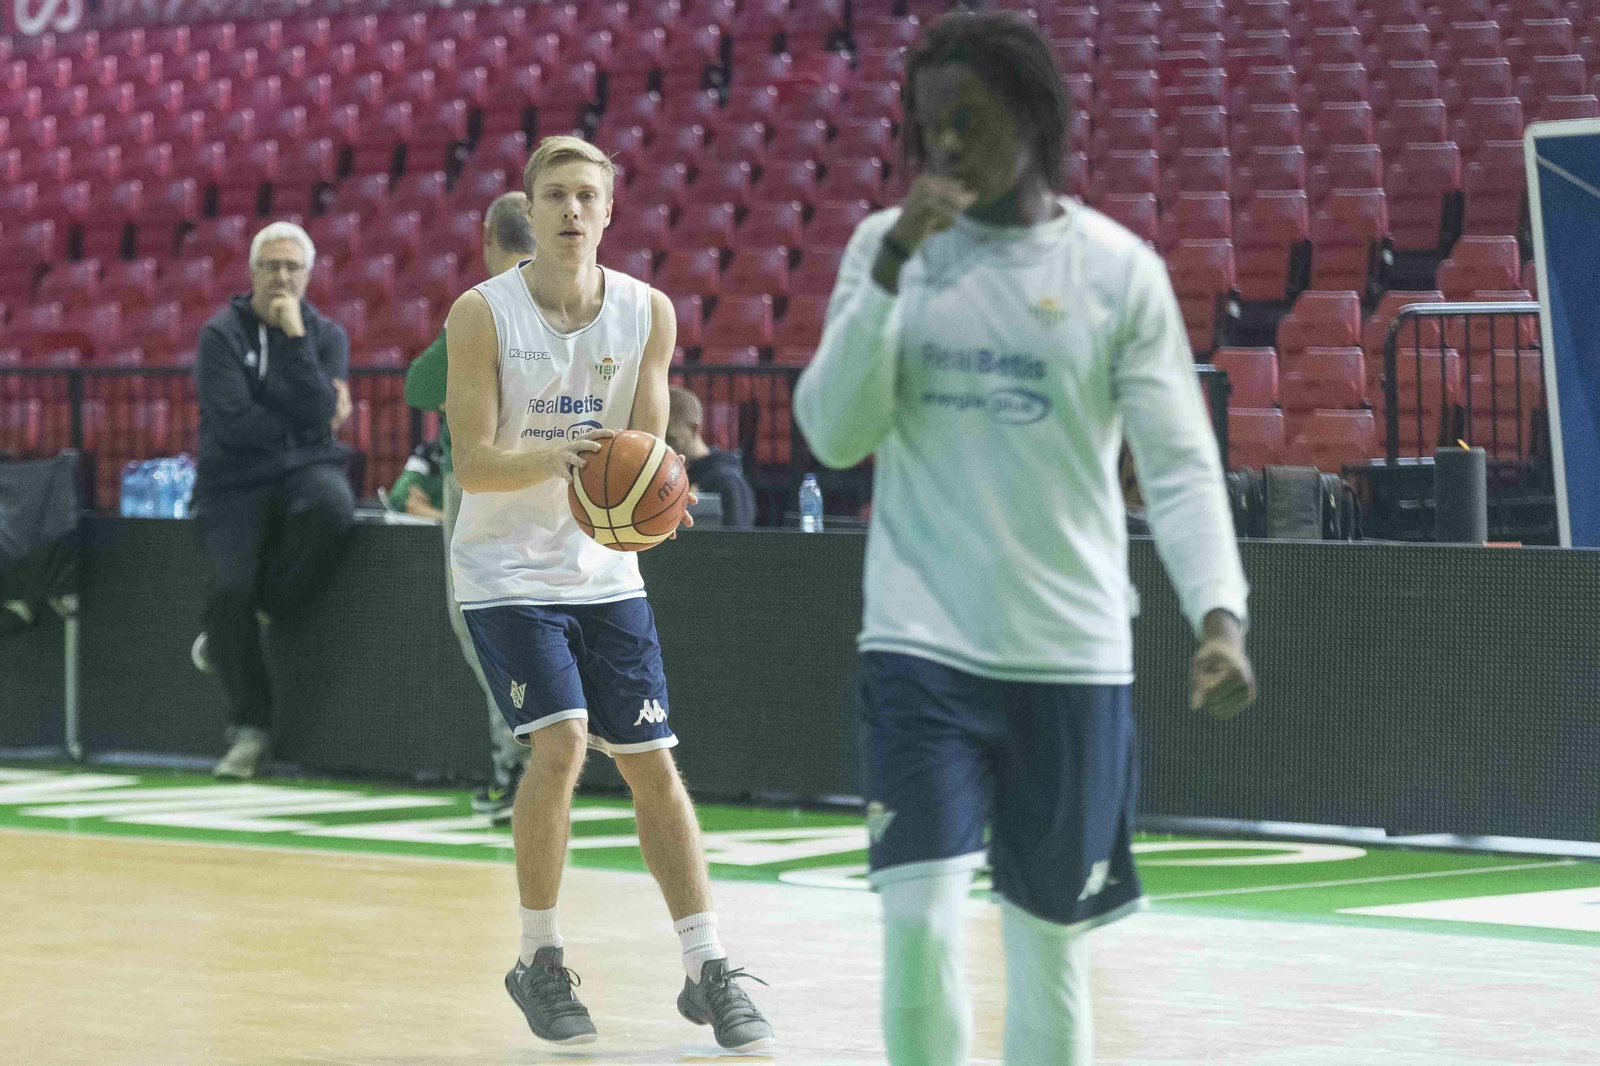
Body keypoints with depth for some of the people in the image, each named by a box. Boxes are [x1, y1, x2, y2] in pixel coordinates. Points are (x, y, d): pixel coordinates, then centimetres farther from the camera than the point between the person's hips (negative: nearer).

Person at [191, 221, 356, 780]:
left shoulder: (326, 335, 8)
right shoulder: (221, 335, 0)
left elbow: (317, 414, -10)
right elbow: (234, 423, -12)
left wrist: (294, 336, -14)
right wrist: (308, 423, -4)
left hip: (305, 468, 1)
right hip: (236, 482, -1)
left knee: (331, 508, -35)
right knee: (230, 588, -24)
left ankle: (228, 633, -14)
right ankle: (250, 727, -7)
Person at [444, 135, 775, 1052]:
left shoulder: (647, 313, -3)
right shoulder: (483, 314, -11)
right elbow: (473, 463, -14)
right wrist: (552, 460, -34)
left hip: (604, 571, 3)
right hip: (507, 571, -3)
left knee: (652, 763, 1)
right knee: (560, 743, -19)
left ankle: (709, 973, 9)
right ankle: (540, 961, -2)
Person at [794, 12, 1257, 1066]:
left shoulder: (1117, 267, -1)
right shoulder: (887, 245, 3)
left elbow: (1180, 464, -3)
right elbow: (834, 433, -3)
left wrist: (1219, 612, -19)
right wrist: (893, 269, -14)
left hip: (1071, 658, 0)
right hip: (920, 650, 0)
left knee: (1049, 940, 8)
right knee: (919, 923, -13)